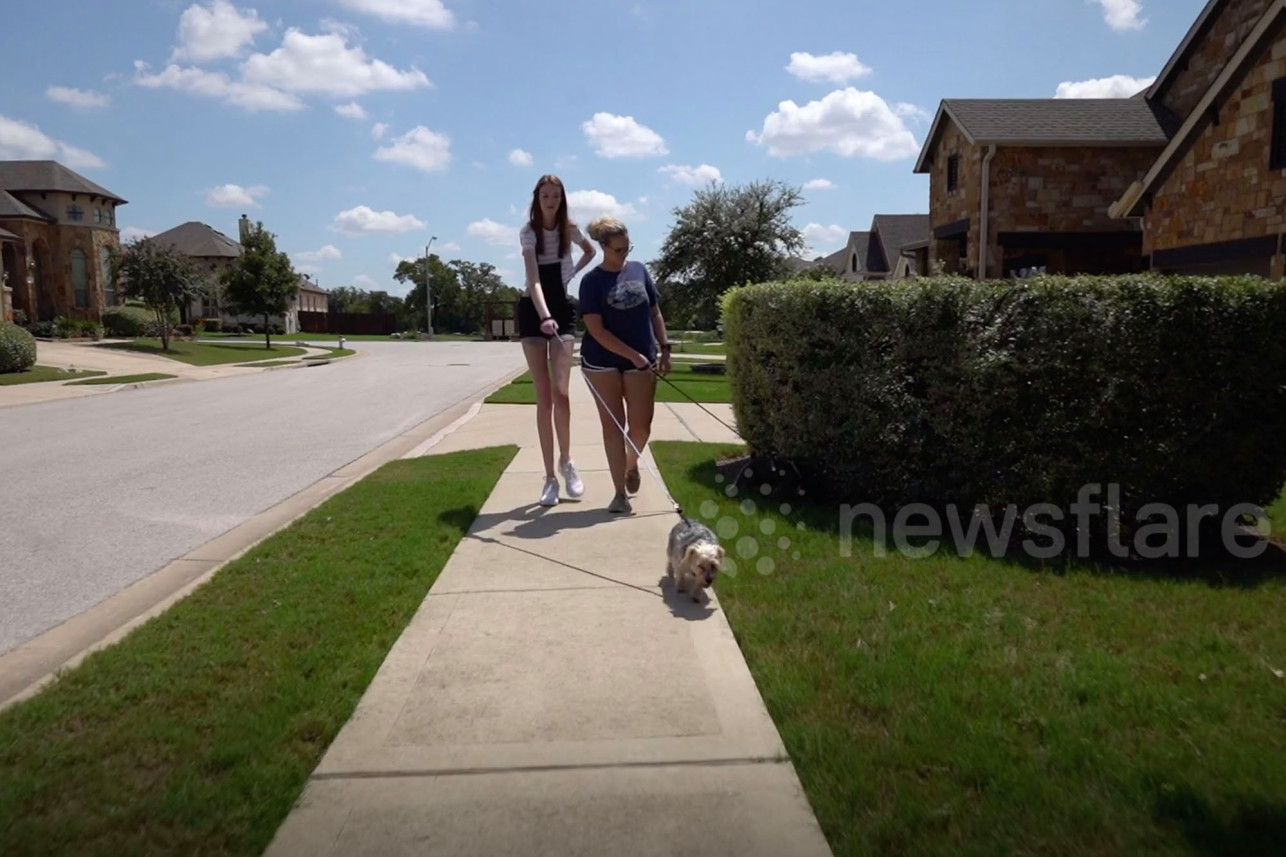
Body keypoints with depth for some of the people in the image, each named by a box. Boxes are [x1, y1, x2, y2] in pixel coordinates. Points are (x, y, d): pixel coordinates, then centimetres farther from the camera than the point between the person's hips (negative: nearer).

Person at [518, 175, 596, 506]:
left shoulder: (570, 229, 0)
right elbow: (533, 279, -25)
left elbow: (590, 251, 24)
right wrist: (544, 316, -40)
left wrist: (573, 272, 6)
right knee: (543, 397, -1)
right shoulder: (528, 232, -9)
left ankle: (566, 460, 16)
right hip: (533, 311, -1)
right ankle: (550, 476, 4)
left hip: (562, 309, 1)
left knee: (560, 392, -8)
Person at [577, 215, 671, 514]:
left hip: (643, 359, 3)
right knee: (612, 424, 1)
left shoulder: (639, 270, 4)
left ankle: (632, 464, 34)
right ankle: (620, 492, 8)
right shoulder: (592, 281, -8)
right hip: (602, 361, -3)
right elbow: (596, 330, -13)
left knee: (641, 425, 2)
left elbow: (655, 313, 12)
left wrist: (664, 348, 4)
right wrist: (633, 355, -17)